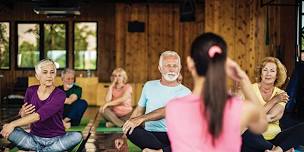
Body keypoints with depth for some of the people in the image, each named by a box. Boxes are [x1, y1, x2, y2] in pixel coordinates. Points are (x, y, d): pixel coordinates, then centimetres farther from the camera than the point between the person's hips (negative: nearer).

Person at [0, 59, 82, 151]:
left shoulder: (59, 95, -14)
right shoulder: (31, 91, -1)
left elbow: (39, 115, -27)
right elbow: (26, 117, 12)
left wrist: (13, 124, -30)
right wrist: (22, 113, -12)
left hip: (56, 139, -3)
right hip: (34, 138, 3)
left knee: (77, 136, -32)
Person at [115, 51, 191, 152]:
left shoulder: (184, 92, 2)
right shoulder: (149, 86, 13)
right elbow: (138, 111, 18)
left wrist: (142, 119, -22)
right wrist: (124, 137, 14)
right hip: (150, 135, 2)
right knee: (131, 129, -30)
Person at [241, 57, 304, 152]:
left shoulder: (281, 94, 9)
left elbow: (272, 116, -8)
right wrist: (274, 100, -7)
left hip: (274, 137, 3)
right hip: (256, 139, -3)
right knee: (246, 133, -38)